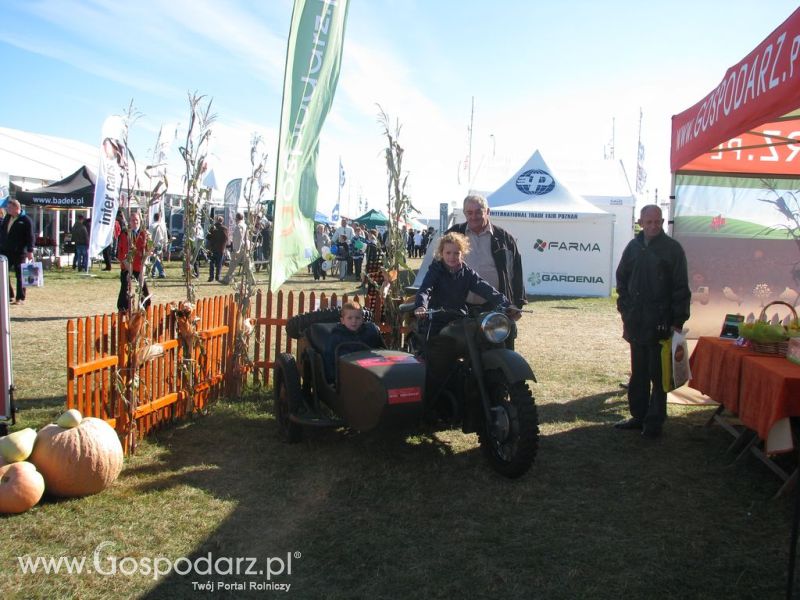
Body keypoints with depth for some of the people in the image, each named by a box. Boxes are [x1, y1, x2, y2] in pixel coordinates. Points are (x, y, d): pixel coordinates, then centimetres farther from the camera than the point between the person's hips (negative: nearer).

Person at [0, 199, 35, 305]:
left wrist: (30, 251, -17)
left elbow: (30, 236, -12)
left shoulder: (25, 220, -8)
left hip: (19, 252, -7)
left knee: (20, 276, 1)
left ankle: (21, 298, 7)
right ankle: (9, 296, 17)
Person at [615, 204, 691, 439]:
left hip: (661, 323, -4)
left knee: (658, 375, 3)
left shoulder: (672, 249, -5)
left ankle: (654, 421, 10)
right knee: (638, 373, 12)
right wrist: (626, 313, 9)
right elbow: (622, 281, 16)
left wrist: (677, 321, -11)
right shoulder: (634, 247, 8)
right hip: (637, 322, 5)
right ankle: (638, 416, 22)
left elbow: (681, 288, -6)